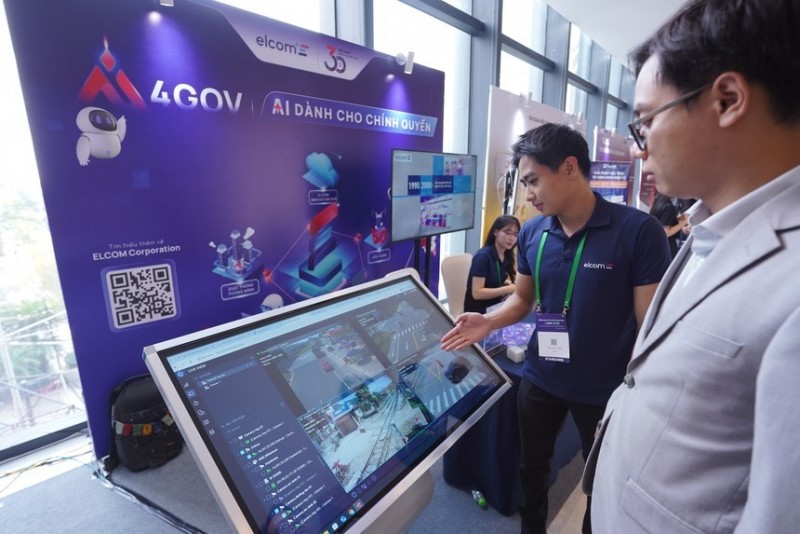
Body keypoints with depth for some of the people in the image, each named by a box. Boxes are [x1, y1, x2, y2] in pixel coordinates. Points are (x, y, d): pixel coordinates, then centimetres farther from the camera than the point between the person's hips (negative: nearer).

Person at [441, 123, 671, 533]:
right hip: (539, 378, 4)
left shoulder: (638, 231, -18)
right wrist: (488, 322, -13)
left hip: (605, 389, -3)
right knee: (530, 468, 24)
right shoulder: (531, 234, -5)